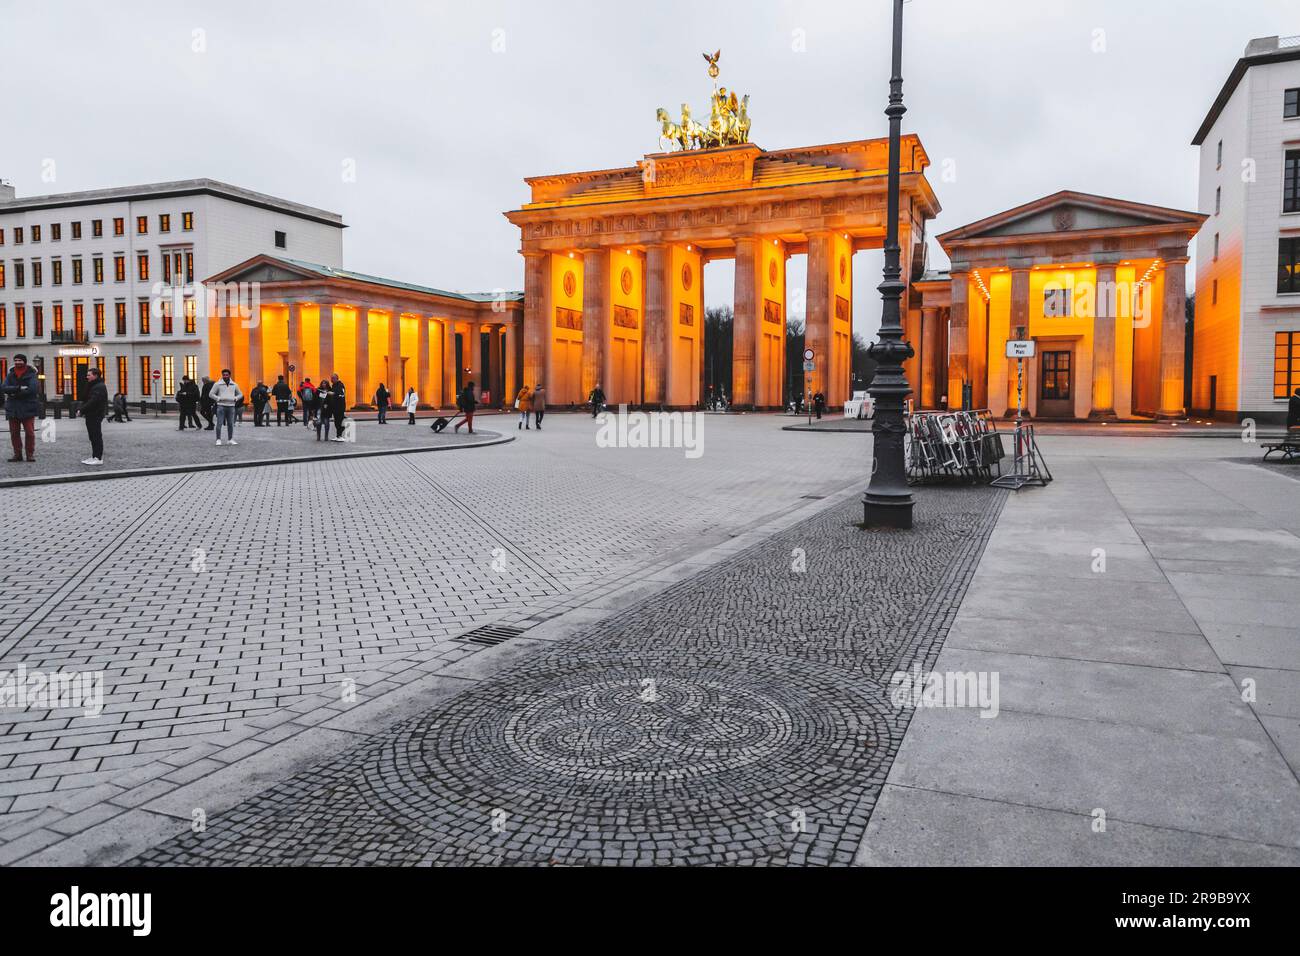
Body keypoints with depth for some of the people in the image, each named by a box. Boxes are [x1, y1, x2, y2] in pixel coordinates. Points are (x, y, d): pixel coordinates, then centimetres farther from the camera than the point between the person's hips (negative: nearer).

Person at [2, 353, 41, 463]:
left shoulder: (31, 375, -2)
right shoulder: (10, 375, 9)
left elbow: (33, 389, -17)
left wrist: (15, 393, -13)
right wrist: (19, 388, -19)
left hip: (28, 408, -4)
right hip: (13, 408, 4)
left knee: (29, 432, -3)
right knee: (14, 433, 6)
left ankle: (30, 454, 5)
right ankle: (17, 454, 13)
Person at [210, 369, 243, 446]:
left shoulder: (234, 385, 12)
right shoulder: (218, 384, 2)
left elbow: (240, 394, 19)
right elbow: (211, 394, 0)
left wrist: (235, 398, 0)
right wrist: (219, 398, -11)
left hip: (231, 406, 3)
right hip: (221, 406, -3)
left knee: (231, 424, 5)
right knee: (219, 423, -7)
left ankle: (230, 439, 13)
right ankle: (218, 439, -5)